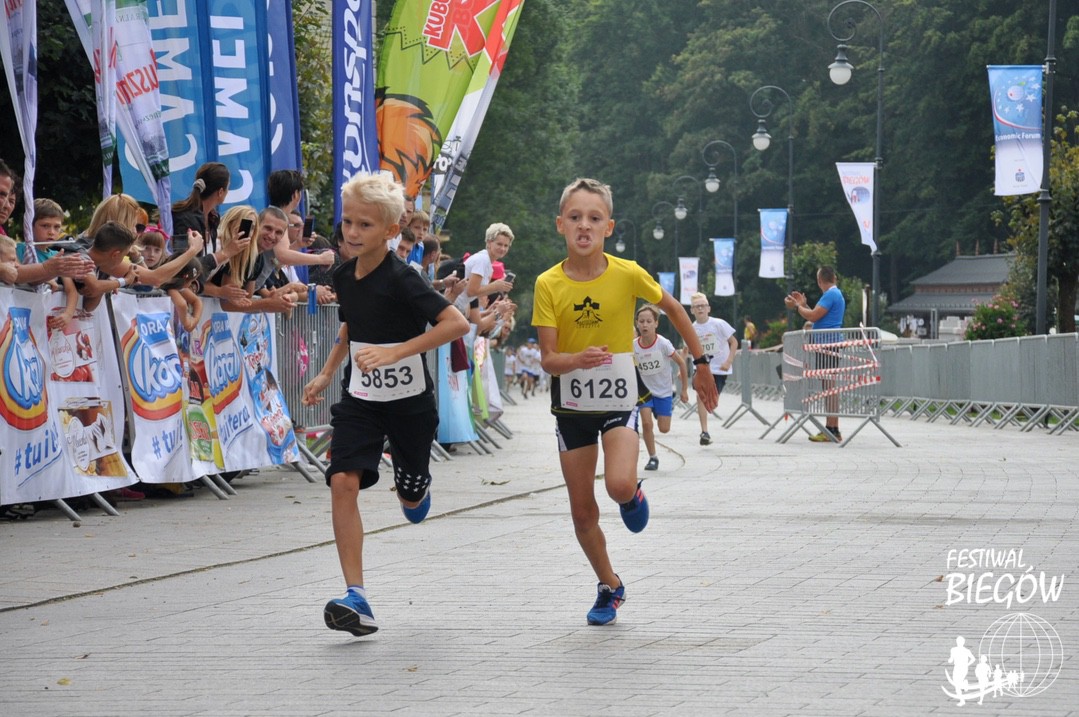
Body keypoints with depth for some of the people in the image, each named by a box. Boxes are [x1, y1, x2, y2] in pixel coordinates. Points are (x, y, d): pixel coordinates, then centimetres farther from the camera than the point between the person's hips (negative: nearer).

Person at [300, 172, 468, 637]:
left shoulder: (400, 280, -20)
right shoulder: (344, 277, 0)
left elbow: (457, 323, -28)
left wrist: (395, 353, -31)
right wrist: (327, 373, 18)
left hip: (409, 401, -4)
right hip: (360, 399, 4)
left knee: (410, 495, 12)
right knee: (343, 481, -17)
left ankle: (417, 490, 55)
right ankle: (356, 598, -20)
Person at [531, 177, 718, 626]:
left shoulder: (627, 274, -12)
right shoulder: (549, 285, -10)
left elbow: (673, 309, 6)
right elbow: (547, 359, -13)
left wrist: (701, 364, 11)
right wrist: (578, 359, -35)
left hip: (619, 399, -2)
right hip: (571, 404, 2)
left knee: (619, 486, -26)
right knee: (582, 513, 6)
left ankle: (633, 495, 12)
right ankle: (609, 586, 29)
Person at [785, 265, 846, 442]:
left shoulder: (831, 295, -12)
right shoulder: (835, 294, 19)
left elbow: (813, 316, -16)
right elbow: (817, 317, 23)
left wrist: (796, 306, -2)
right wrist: (803, 304, 23)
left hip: (828, 343, -10)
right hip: (828, 345, 10)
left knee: (829, 387, -11)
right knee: (829, 387, 11)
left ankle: (832, 430, -14)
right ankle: (831, 429, 13)